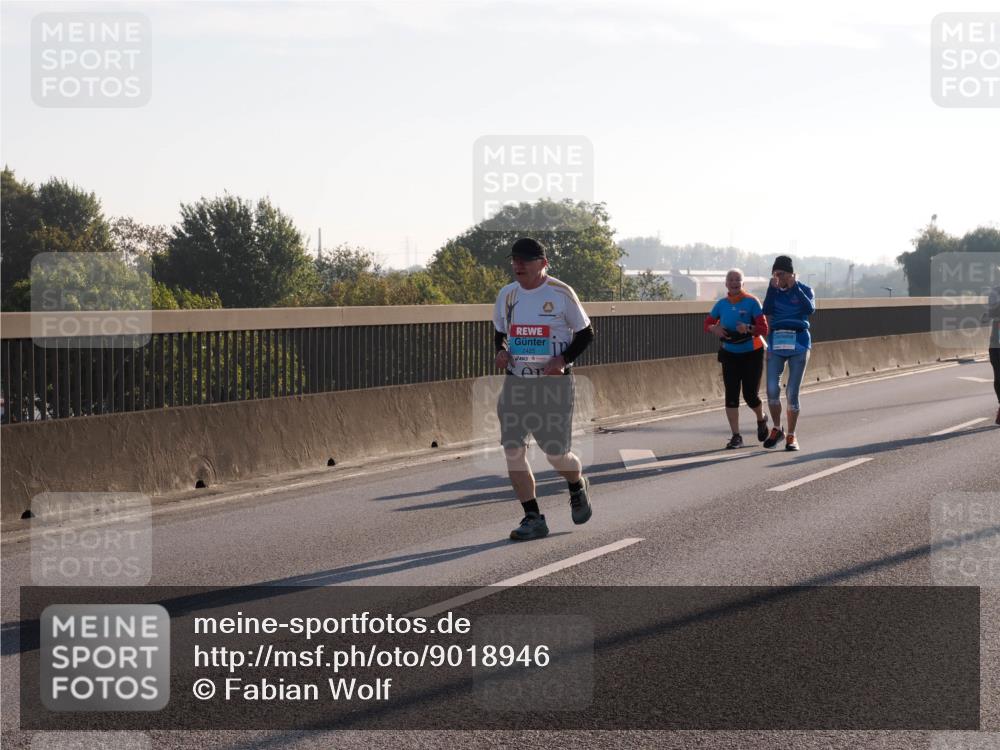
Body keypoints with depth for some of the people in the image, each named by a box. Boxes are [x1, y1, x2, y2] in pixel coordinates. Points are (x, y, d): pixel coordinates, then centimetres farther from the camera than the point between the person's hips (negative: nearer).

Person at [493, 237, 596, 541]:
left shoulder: (561, 293, -6)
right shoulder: (507, 295, 7)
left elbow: (586, 333, 1)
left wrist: (562, 359, -13)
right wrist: (501, 351, -2)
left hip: (554, 382, -4)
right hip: (515, 382, 4)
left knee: (556, 453, -1)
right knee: (513, 450, -7)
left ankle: (577, 487, 34)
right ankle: (533, 518, 2)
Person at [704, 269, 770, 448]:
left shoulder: (752, 302, -13)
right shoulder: (722, 304, 0)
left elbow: (763, 329, -17)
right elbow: (708, 323, 9)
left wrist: (748, 328, -36)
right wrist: (715, 329, -14)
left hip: (752, 354, -3)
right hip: (730, 355, 3)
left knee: (750, 395, -3)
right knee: (731, 395, -5)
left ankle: (761, 420, 31)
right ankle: (736, 436, 0)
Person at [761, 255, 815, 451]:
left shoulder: (803, 290, 2)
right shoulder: (773, 291, 8)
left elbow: (810, 309, -18)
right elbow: (767, 311, -9)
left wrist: (794, 287, -16)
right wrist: (773, 287, -12)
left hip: (798, 343, -2)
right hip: (776, 343, 2)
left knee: (792, 393, -1)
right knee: (772, 389, -10)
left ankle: (791, 436, 10)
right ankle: (777, 429, 10)